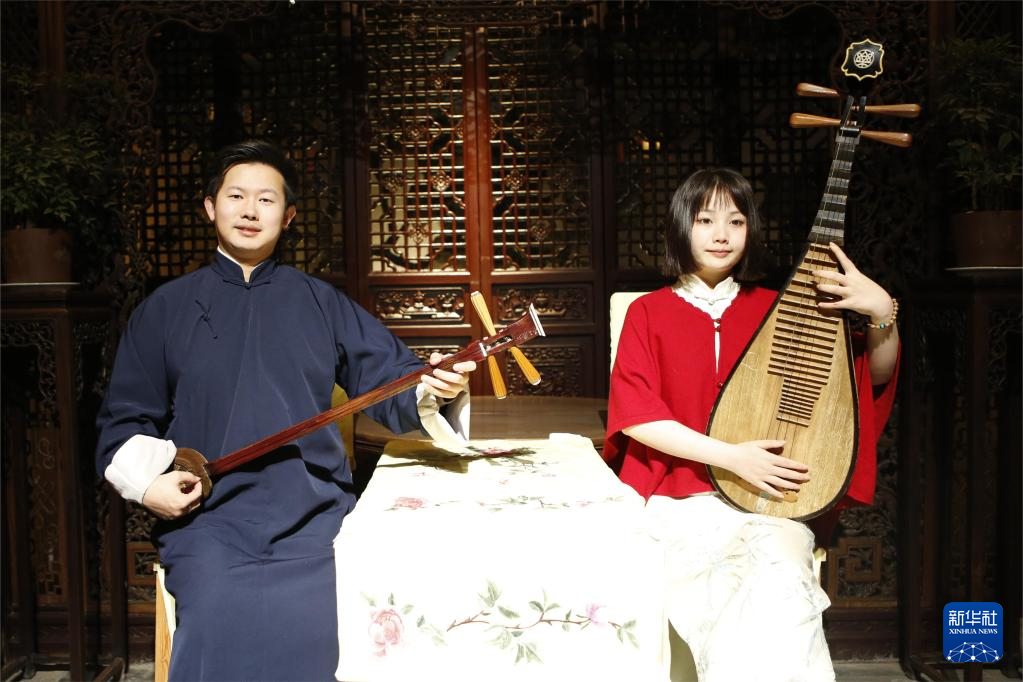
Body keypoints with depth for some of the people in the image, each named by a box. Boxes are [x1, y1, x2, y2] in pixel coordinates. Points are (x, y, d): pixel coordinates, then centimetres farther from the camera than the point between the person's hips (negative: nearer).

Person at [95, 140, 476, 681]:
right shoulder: (165, 310, 14)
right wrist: (145, 482, -1)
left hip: (315, 513, 1)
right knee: (224, 628, -27)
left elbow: (391, 379, 8)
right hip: (209, 518, 0)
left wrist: (434, 389, -13)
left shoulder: (320, 302, 14)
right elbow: (126, 420, 17)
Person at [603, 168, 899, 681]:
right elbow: (634, 416, -6)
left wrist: (881, 312, -7)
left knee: (782, 576, -30)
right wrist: (730, 456, -15)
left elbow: (877, 377, 13)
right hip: (682, 499, -2)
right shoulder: (648, 312, 5)